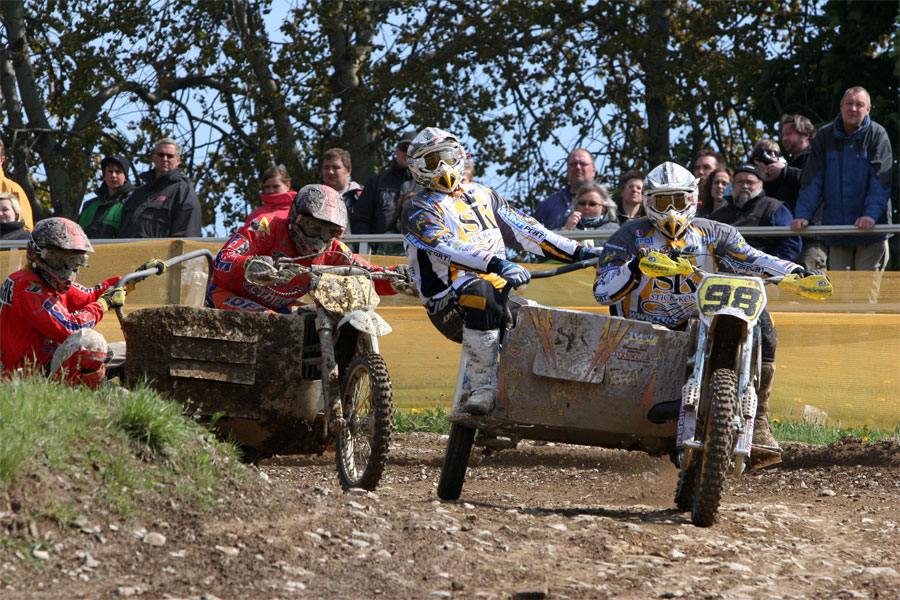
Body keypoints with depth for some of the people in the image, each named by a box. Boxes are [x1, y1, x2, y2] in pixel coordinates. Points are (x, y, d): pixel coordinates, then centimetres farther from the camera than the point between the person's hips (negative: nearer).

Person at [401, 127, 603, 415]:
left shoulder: (482, 195, 22)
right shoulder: (419, 210, 1)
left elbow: (523, 229, 21)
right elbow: (448, 247, -17)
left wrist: (578, 252, 12)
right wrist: (495, 264, -33)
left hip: (498, 285, 6)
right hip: (447, 302, -6)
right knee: (480, 293, -39)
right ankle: (483, 388, -40)